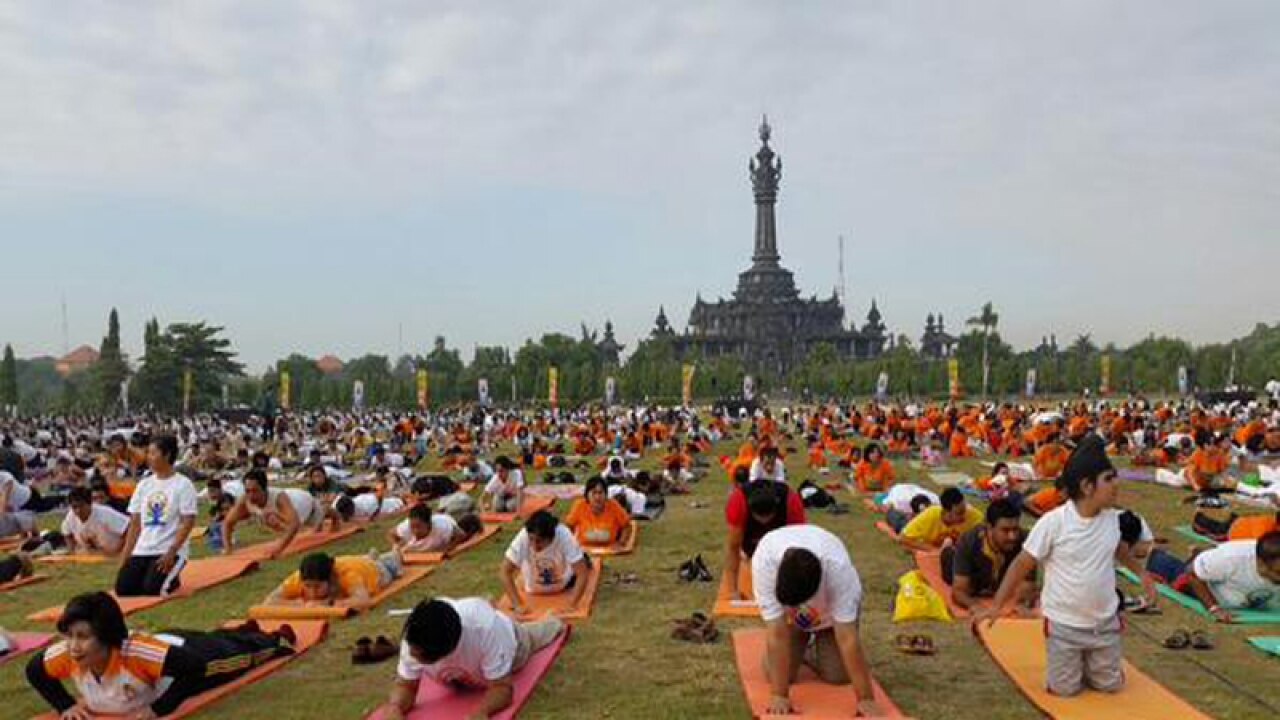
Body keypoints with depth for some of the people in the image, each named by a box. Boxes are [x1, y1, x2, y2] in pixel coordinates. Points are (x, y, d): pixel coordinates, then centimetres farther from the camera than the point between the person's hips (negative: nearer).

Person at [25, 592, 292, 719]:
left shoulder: (135, 652, -49)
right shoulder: (65, 654, -34)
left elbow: (194, 666, -47)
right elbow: (34, 672, -13)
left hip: (183, 651, -6)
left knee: (235, 654, 24)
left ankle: (278, 638, 54)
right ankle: (245, 629, 67)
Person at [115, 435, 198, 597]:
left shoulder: (183, 484, -6)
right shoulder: (144, 485, 10)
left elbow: (188, 523, -11)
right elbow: (135, 524, 11)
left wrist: (171, 553, -20)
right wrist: (125, 557, 3)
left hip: (170, 550, -5)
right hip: (142, 550, 5)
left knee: (152, 589, -23)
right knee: (122, 588, -13)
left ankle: (171, 580, 9)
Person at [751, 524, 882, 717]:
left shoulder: (839, 568, -42)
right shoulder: (764, 561, -41)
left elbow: (847, 637, -39)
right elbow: (777, 633, -37)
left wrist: (866, 699, -38)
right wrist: (779, 695, -37)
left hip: (833, 609, -1)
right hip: (789, 615, 1)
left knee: (838, 676, -12)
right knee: (776, 674, -11)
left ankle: (810, 651, 21)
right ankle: (802, 646, 21)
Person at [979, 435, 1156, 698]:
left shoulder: (1112, 517, -8)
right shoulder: (1053, 522, -23)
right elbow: (1023, 563, -15)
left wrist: (1141, 573, 15)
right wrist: (997, 604, -16)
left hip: (1106, 622, 4)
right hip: (1064, 624, -4)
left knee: (1111, 686, 11)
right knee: (1065, 690, 3)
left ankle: (1087, 664, 41)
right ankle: (1069, 664, 36)